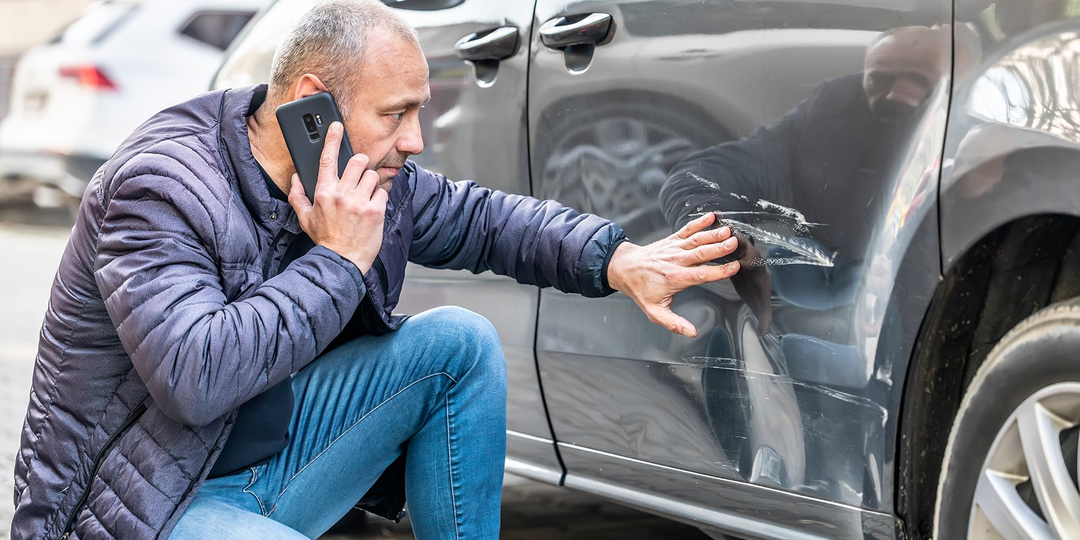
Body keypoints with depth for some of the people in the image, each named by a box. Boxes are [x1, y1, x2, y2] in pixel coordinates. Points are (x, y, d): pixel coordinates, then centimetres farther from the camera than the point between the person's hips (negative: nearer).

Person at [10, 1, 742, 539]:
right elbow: (196, 378, -35)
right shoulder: (157, 186, -24)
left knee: (460, 342, -2)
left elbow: (481, 218, 13)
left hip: (268, 457, 8)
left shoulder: (371, 176, -1)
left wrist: (618, 262, -3)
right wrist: (339, 261, -28)